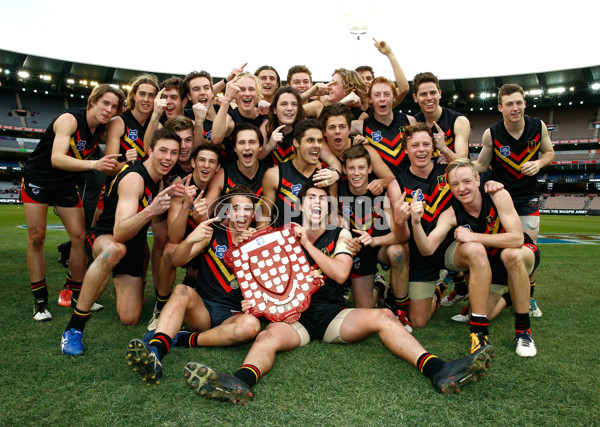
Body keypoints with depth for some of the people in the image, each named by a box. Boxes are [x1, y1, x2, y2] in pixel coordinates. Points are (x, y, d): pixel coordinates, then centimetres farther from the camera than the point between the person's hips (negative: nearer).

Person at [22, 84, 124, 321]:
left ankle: (76, 294, 11)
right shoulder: (70, 119, -26)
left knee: (80, 237, -3)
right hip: (38, 178, -5)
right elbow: (57, 159, -39)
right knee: (36, 237, -6)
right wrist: (93, 164, -54)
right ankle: (40, 299, 4)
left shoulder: (103, 128, -7)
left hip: (66, 184, 5)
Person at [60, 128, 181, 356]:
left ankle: (117, 281, 33)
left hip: (133, 245, 6)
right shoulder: (134, 177, -25)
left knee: (130, 319, -2)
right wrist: (150, 210, -52)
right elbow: (119, 233, -38)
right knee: (115, 249, -45)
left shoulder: (160, 179, 0)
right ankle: (73, 328, -31)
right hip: (104, 239, -6)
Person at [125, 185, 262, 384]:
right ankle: (154, 353, -43)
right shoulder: (213, 234, 8)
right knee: (183, 291, -30)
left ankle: (184, 340, -20)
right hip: (202, 309, 1)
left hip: (234, 315, 0)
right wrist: (190, 240, -25)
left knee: (251, 324, -33)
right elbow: (178, 261, -4)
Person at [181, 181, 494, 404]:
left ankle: (438, 371, -35)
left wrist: (307, 244, -6)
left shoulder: (340, 234, 12)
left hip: (334, 313, 1)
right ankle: (241, 382, -59)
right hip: (295, 315, 0)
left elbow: (340, 273, -5)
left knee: (383, 316, -23)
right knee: (268, 335, -32)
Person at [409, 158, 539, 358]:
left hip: (522, 254, -2)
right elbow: (427, 249, -28)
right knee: (475, 250, -29)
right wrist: (416, 223, -45)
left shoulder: (498, 195, -22)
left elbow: (517, 238, -29)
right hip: (486, 266, 2)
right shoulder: (451, 214, -18)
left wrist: (472, 237, -32)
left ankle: (523, 330, -17)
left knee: (512, 254, -34)